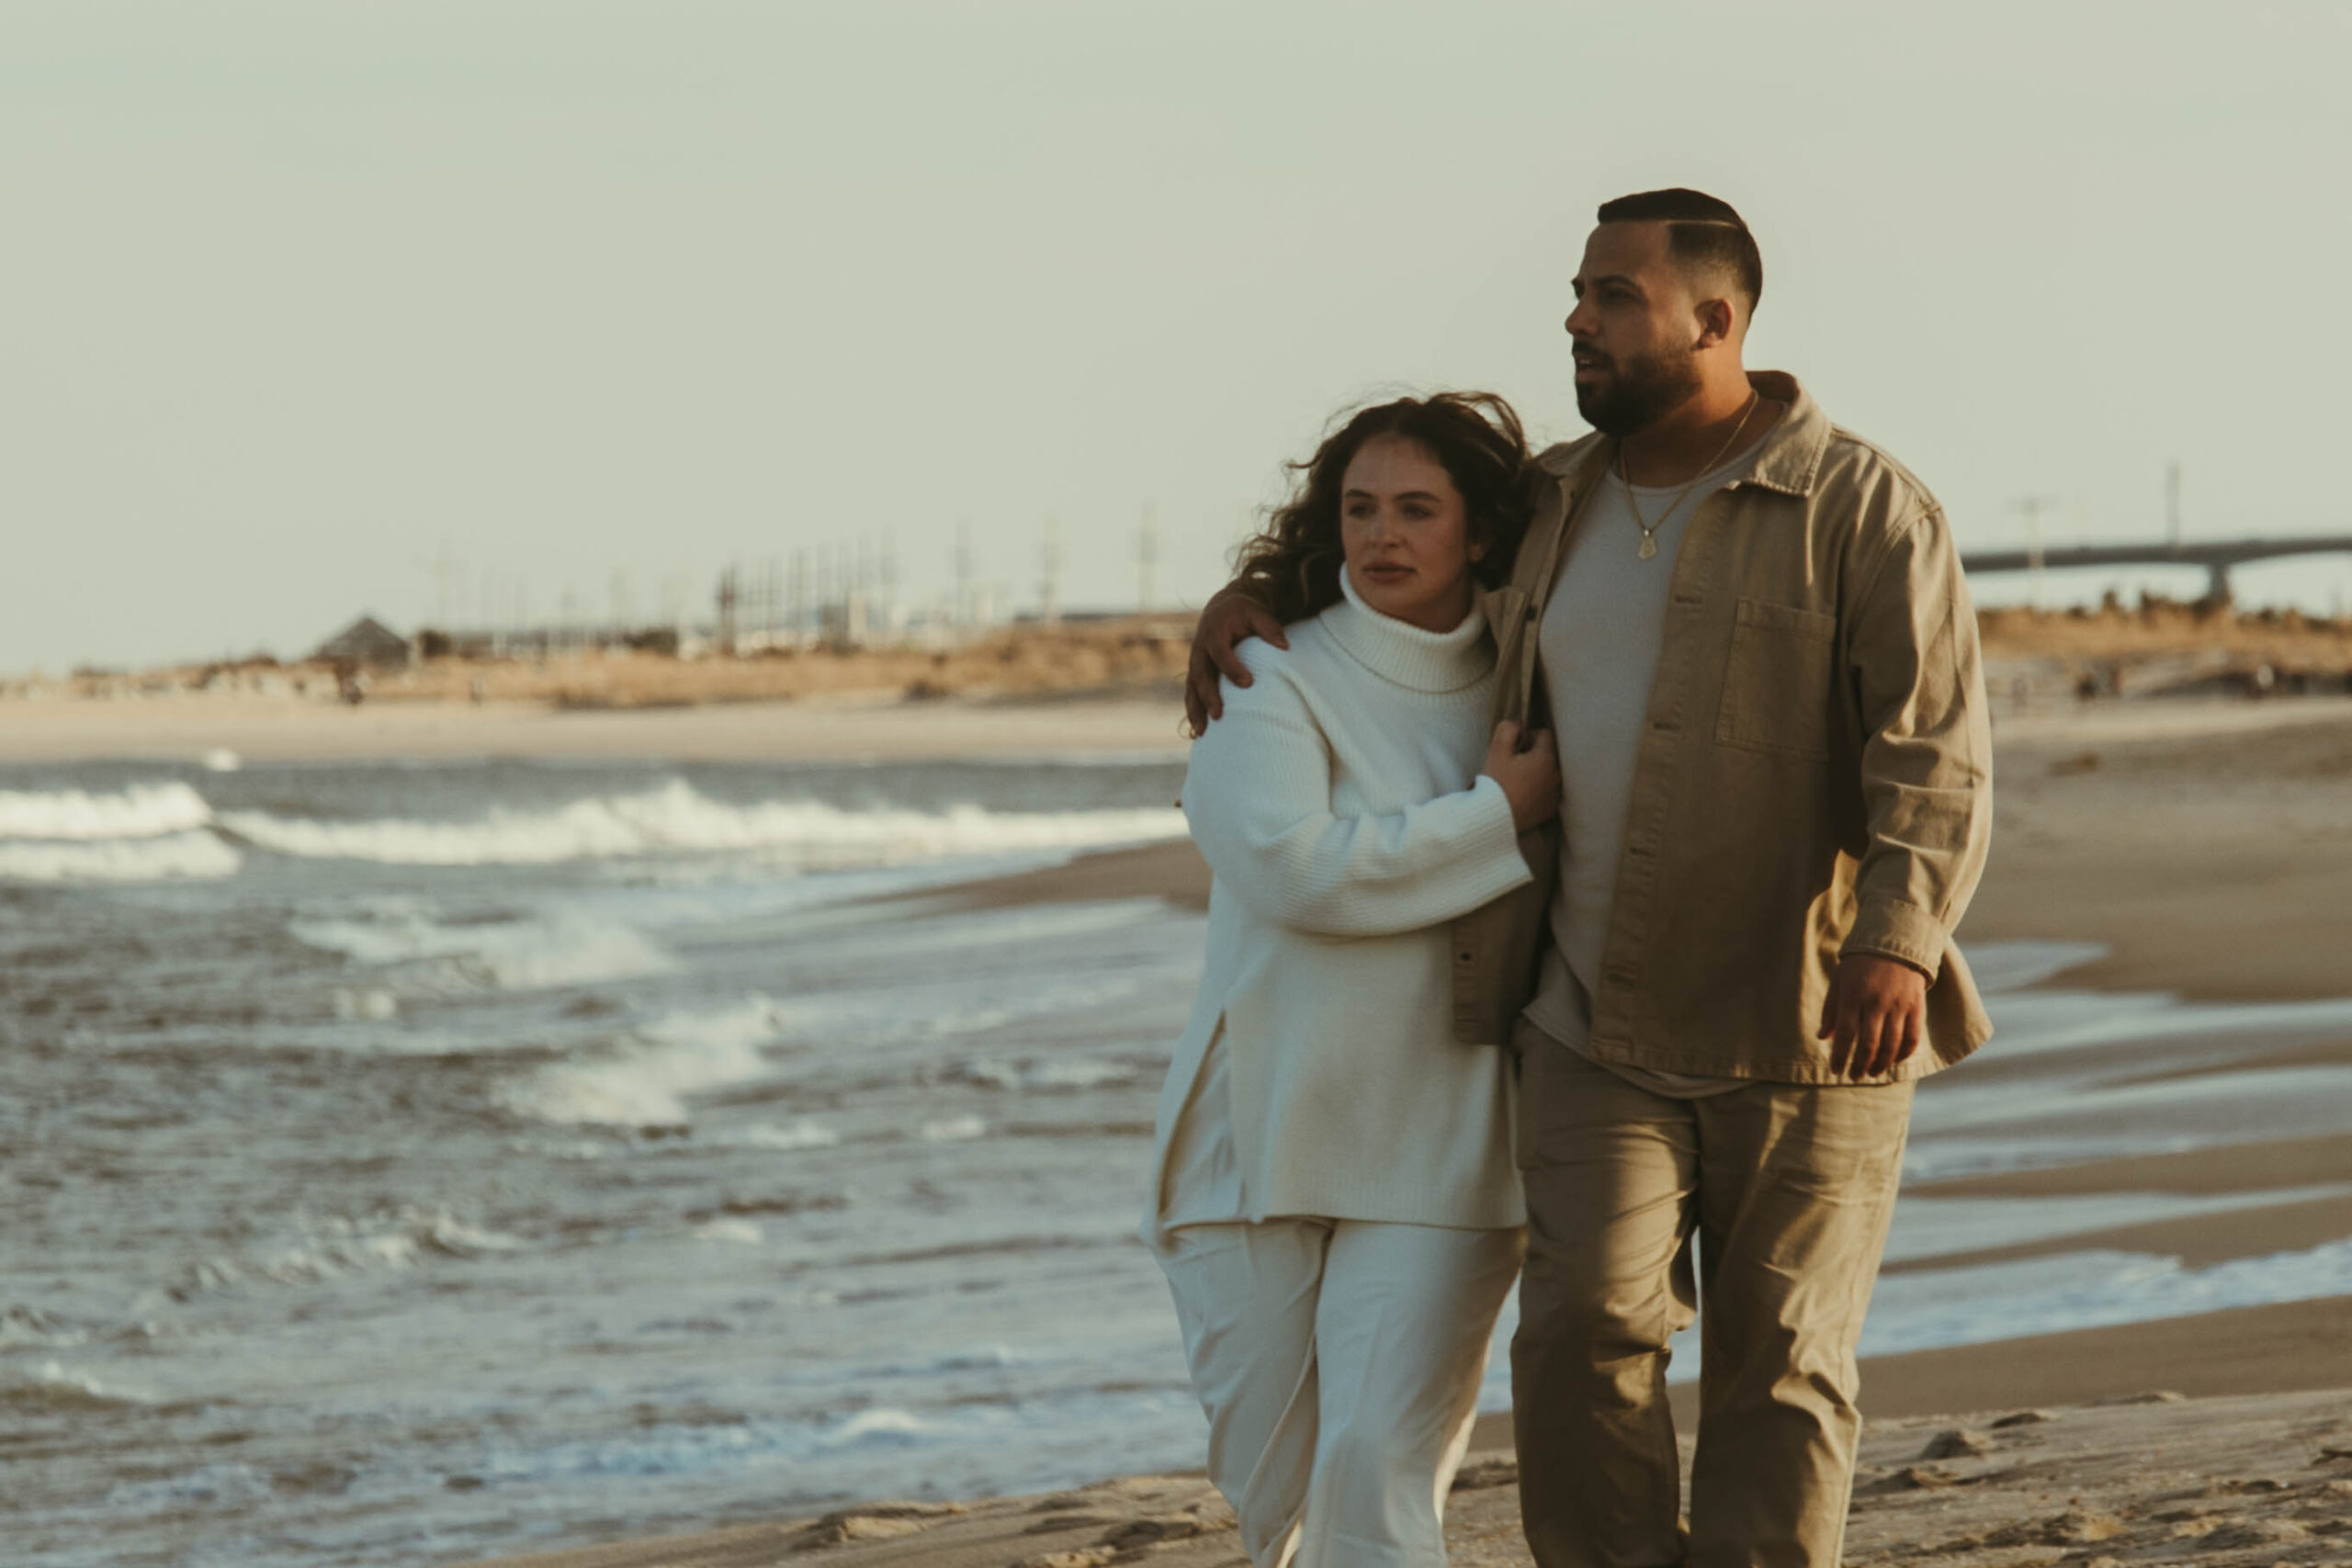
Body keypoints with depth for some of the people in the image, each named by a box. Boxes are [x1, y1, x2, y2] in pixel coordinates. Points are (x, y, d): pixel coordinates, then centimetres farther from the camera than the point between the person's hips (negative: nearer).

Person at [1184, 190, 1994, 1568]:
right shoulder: (1551, 506, 9)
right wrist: (1253, 598, 11)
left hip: (1810, 1033, -4)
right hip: (1603, 1031, 4)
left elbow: (1935, 753, -17)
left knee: (1779, 1375, 1)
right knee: (1585, 1338, -11)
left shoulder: (1864, 510, -9)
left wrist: (1897, 938, -31)